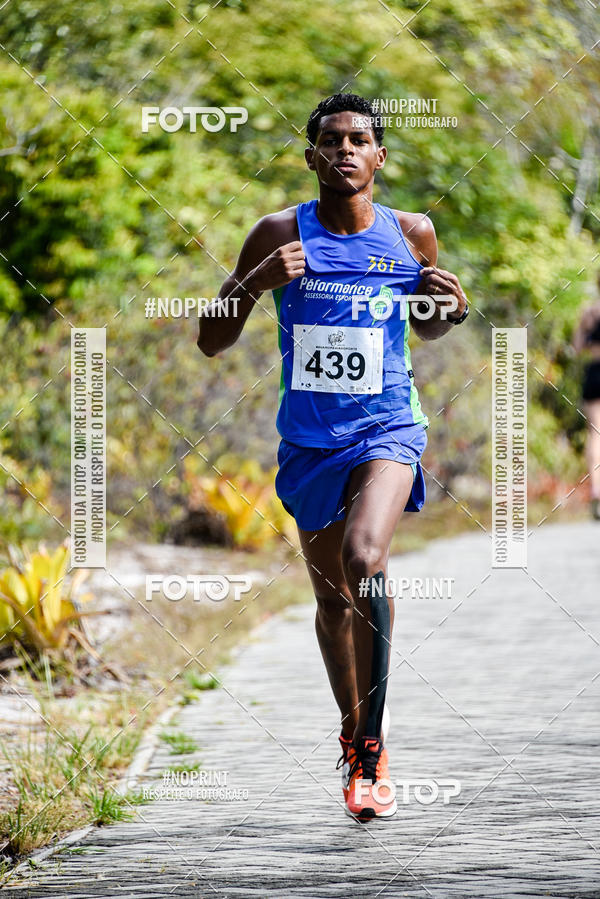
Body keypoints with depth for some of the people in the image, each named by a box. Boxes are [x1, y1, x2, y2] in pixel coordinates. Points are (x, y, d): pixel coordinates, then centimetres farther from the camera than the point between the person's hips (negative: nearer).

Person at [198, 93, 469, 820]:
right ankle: (352, 731, 39)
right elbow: (211, 341, -3)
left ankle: (372, 749, -20)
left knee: (364, 559, -27)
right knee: (332, 597, 14)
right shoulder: (280, 236, -4)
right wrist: (254, 284, -20)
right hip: (309, 441, 2)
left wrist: (452, 309, -5)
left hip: (387, 431, -2)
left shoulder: (413, 235, -1)